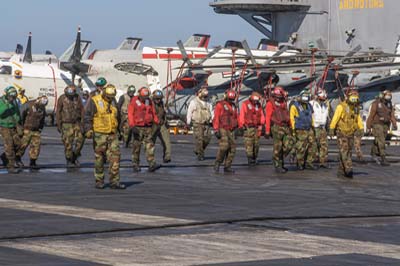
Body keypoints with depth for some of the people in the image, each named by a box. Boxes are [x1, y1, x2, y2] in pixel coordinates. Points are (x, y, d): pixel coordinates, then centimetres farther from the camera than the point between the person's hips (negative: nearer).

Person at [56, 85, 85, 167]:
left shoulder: (77, 97, 1)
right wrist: (58, 124, -4)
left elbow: (81, 110, 7)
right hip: (66, 124, -2)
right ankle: (69, 161, 7)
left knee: (80, 139, -8)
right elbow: (58, 112, -2)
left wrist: (82, 122, 2)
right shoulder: (62, 98, -7)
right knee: (68, 143, -4)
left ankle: (75, 157, 12)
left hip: (76, 123, 3)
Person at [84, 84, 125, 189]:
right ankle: (99, 181, 12)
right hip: (99, 135, -5)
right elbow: (87, 117, -10)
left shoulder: (113, 101, 15)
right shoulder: (94, 101, -5)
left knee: (115, 157, -4)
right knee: (99, 159, 2)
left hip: (112, 134, 5)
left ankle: (114, 181, -3)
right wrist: (88, 130, -21)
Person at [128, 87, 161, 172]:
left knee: (149, 145, -6)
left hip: (148, 127, 3)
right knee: (136, 146, 4)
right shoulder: (134, 101, -2)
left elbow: (153, 113, 16)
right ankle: (136, 165, 12)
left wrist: (157, 123, 10)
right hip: (138, 127, -3)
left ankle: (152, 165, -13)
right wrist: (132, 126, -16)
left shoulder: (149, 101, 10)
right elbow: (130, 114, -6)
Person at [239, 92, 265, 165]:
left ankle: (254, 158, 15)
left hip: (257, 127, 4)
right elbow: (242, 116, -1)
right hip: (248, 127, -4)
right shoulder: (245, 104, 0)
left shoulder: (259, 105, 12)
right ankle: (250, 159, -12)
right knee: (248, 143, -11)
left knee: (256, 143, 4)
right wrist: (241, 126, -7)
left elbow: (262, 116, 14)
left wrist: (261, 125, 0)